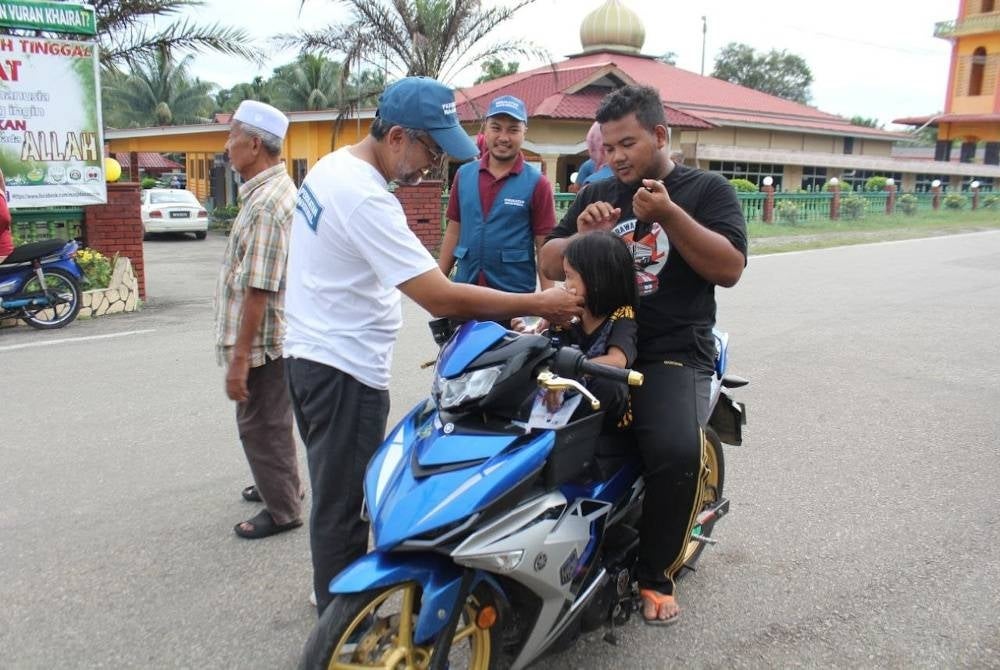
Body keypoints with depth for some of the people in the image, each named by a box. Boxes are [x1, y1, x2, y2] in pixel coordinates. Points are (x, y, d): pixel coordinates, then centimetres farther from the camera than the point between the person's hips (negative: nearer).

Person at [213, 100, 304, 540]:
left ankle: (282, 509, 18)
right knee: (268, 420, 24)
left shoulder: (267, 203, -23)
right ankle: (280, 485, 41)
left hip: (261, 339, -10)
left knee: (262, 424, 4)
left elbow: (258, 289, -26)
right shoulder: (273, 189, 11)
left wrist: (240, 357, -24)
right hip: (270, 335, 10)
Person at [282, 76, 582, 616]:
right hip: (344, 369, -11)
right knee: (344, 505, 2)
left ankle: (334, 593, 42)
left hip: (310, 354, 11)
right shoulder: (364, 197, -26)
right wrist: (539, 304, -23)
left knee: (335, 494, 24)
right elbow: (440, 298, -30)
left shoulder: (331, 165, 6)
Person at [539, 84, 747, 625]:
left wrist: (669, 215, -16)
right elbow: (549, 265, 15)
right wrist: (583, 237, -6)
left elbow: (730, 268, -6)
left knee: (677, 452, -30)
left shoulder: (707, 190, 8)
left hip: (673, 354, -3)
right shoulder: (596, 195, 18)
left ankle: (656, 571, -3)